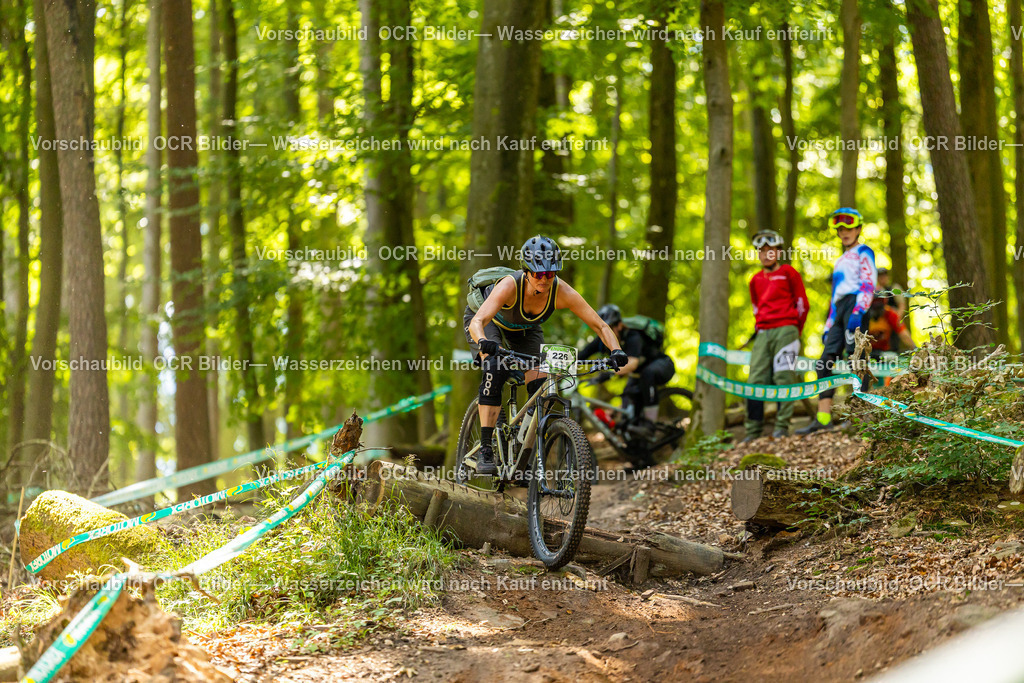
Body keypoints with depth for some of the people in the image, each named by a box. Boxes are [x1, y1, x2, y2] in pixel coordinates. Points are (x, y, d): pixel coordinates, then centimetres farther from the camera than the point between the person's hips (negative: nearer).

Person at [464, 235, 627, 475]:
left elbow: (600, 326, -29)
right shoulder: (510, 286, -41)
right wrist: (483, 343, -72)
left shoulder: (562, 292, -32)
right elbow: (477, 322, -51)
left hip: (525, 330, 4)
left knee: (540, 386, -14)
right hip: (490, 323, -4)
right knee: (495, 370, -31)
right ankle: (485, 451, -30)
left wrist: (616, 351, -47)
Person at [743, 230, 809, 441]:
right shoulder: (756, 280, 18)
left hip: (785, 330, -5)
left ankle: (782, 426, -11)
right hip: (763, 334, 5)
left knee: (783, 377, -11)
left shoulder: (788, 272, 5)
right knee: (755, 381, -4)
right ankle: (752, 432, -3)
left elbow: (802, 303, 7)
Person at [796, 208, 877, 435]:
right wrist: (828, 327, 23)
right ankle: (823, 418, -8)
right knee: (825, 361, -2)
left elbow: (868, 284, -8)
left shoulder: (863, 252, 6)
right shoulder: (841, 261, 31)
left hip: (855, 303, -8)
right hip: (840, 309, 8)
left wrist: (858, 311, -21)